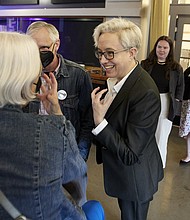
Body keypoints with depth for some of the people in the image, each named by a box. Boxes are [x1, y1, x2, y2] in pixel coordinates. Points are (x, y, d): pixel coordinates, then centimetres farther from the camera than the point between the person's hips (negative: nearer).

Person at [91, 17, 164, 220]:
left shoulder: (146, 93, -32)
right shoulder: (116, 78, -6)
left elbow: (130, 155, -29)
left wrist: (99, 121, -33)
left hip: (135, 178, -8)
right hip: (121, 172, 8)